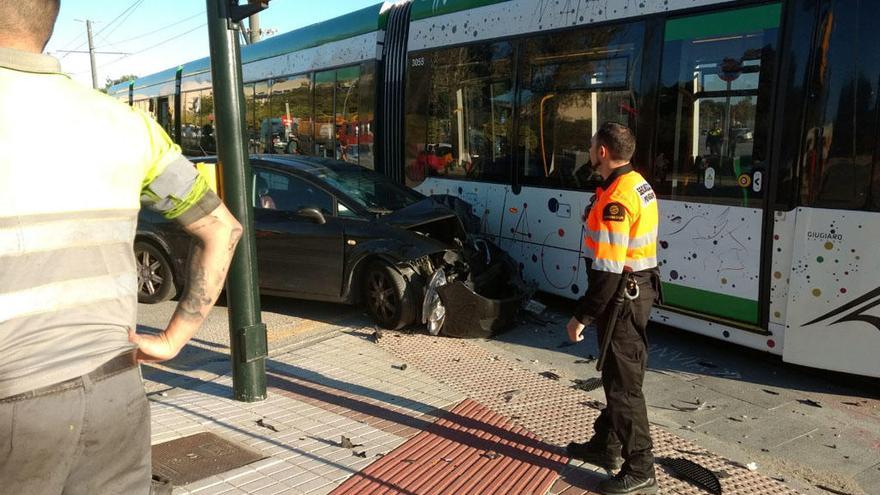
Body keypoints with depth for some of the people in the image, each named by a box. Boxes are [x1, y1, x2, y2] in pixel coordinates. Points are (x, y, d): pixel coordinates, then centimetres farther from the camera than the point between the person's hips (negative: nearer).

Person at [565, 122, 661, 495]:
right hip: (637, 287, 11)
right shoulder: (638, 184, 9)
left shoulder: (615, 199, -24)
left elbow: (608, 269, -27)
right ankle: (606, 445, 37)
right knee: (616, 373, 21)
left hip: (623, 296, -11)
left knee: (624, 383, 1)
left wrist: (582, 316, -21)